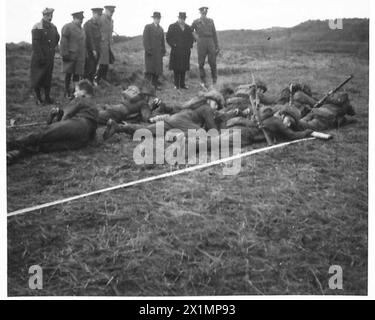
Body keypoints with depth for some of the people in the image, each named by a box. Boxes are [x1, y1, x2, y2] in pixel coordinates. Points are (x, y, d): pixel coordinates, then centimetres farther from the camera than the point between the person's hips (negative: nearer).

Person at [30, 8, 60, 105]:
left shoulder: (53, 27, 8)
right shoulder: (37, 27, -12)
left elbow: (57, 38, 27)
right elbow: (35, 43, -16)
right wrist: (40, 57, -19)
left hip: (50, 57, 6)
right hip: (39, 58, -6)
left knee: (48, 78, 9)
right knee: (38, 78, 1)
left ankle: (47, 97, 17)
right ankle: (38, 99, 9)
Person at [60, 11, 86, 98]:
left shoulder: (81, 29, 17)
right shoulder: (67, 27, -8)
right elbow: (63, 42, -12)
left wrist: (84, 55, 18)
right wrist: (65, 54, -17)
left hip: (80, 57, 6)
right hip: (70, 55, -6)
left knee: (77, 74, 5)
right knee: (68, 74, 2)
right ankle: (67, 92, 11)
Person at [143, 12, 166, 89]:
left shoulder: (161, 29, 17)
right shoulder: (148, 27, 0)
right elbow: (145, 39, -7)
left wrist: (163, 51, 10)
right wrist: (148, 50, -15)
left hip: (158, 53, 5)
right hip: (150, 52, -5)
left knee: (158, 69, 3)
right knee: (149, 68, -8)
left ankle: (155, 84, 8)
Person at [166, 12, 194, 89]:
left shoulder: (188, 28, 15)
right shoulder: (172, 27, 3)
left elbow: (191, 38, 22)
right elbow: (168, 38, 1)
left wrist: (190, 46, 6)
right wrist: (173, 45, -9)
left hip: (185, 51, 3)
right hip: (176, 51, -3)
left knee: (184, 68, 4)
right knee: (176, 68, -2)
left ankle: (182, 84, 9)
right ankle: (176, 85, 3)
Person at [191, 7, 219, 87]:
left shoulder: (210, 21, 13)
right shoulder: (196, 22, 7)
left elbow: (214, 34, 13)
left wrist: (217, 46, 9)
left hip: (210, 43, 1)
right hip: (201, 43, -1)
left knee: (213, 63, -5)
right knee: (201, 63, 0)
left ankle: (215, 81, 4)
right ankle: (203, 82, 9)